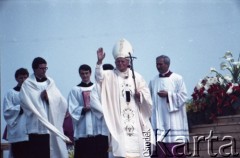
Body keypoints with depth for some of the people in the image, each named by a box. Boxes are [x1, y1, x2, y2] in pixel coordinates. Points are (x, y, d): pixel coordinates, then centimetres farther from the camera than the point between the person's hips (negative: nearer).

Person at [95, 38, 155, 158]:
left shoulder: (136, 77, 9)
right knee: (120, 148, -9)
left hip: (135, 120, 3)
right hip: (118, 120, -2)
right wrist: (99, 62, -34)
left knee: (136, 147, 4)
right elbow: (99, 77, -18)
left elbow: (147, 95, 11)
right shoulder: (110, 76, 3)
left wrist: (140, 95, -11)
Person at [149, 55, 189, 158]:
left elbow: (183, 96, -5)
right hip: (158, 121, 3)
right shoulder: (153, 81, 14)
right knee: (160, 149, -2)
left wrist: (168, 95, -13)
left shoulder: (177, 79, 1)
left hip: (173, 121, -3)